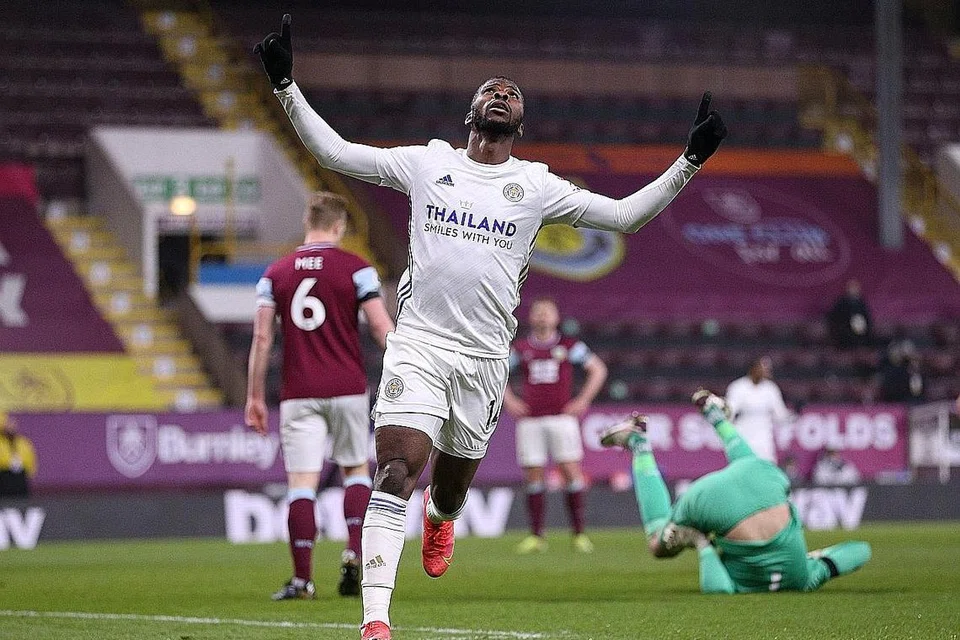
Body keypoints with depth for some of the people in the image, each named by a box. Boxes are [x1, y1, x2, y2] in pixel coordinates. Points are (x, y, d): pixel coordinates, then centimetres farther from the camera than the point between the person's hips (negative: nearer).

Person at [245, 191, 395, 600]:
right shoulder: (356, 268, -2)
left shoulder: (275, 273, 5)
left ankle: (302, 578, -8)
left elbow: (262, 339, 2)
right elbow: (382, 328, -6)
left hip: (298, 394, 0)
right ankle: (354, 553, 0)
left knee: (301, 482, -2)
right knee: (356, 470, 17)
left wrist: (255, 397, 8)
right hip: (347, 390, 0)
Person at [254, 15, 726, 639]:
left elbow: (624, 214, 8)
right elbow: (334, 151, 10)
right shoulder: (428, 162, 7)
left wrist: (691, 159, 1)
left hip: (485, 356, 2)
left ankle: (441, 516, 56)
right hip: (418, 342, -2)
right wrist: (287, 86, 1)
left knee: (451, 490, 15)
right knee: (396, 475, -18)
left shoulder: (537, 186, 8)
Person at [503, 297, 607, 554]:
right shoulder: (521, 348, 10)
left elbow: (598, 369, 10)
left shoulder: (568, 346, 6)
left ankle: (579, 533, -3)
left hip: (562, 416, -2)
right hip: (530, 420, 2)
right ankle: (536, 536, 3)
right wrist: (508, 400, 8)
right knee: (533, 477, -1)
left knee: (571, 472, -7)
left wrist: (583, 400, 2)